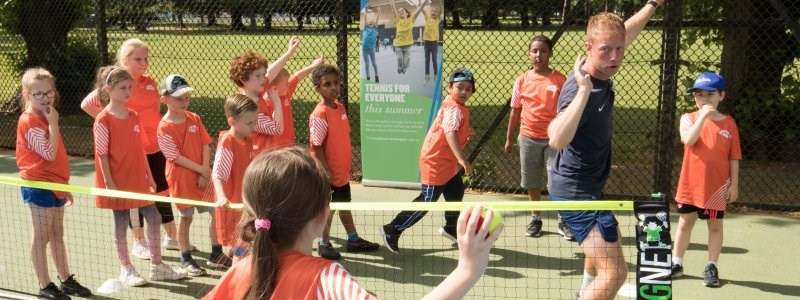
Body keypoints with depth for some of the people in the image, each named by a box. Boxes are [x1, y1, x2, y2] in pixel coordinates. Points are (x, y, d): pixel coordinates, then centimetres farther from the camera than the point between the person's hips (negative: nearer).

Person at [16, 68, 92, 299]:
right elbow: (49, 153, -24)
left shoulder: (46, 118, 13)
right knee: (42, 236, -1)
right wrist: (54, 123, -21)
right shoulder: (29, 121, -15)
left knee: (57, 234, 15)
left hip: (54, 185, 9)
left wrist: (64, 185, 18)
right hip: (38, 185, -9)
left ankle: (66, 280, 23)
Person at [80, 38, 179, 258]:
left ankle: (171, 236, 29)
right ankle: (139, 243, 20)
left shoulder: (150, 81, 6)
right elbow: (86, 104, -7)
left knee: (162, 191, 14)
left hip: (156, 147, 6)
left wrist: (157, 129, 12)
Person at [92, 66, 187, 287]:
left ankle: (156, 266, 19)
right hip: (118, 182, -6)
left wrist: (149, 176, 11)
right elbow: (102, 154, -12)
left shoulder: (134, 116, 7)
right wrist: (109, 182, -15)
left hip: (138, 179, 6)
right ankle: (126, 269, 19)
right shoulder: (103, 120, -11)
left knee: (154, 219, 7)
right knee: (121, 224, 5)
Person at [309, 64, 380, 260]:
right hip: (329, 174, -8)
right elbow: (316, 146, -21)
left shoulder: (340, 108, 4)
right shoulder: (319, 115, -20)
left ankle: (353, 239, 32)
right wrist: (326, 170, -22)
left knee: (344, 204, 19)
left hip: (342, 171, 8)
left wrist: (349, 162, 15)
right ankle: (324, 244, 20)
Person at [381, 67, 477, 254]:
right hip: (436, 163, -10)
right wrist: (461, 158, -52)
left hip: (447, 163, 10)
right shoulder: (454, 109, -23)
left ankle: (451, 228, 44)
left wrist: (465, 132, 16)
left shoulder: (456, 106, 8)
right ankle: (392, 231, 4)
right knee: (427, 201, -5)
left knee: (456, 192, 23)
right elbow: (450, 133, -41)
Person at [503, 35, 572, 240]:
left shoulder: (560, 80, -2)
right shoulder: (522, 81, 3)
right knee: (533, 183, 11)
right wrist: (509, 138, 11)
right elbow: (515, 111, 10)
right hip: (529, 138, 2)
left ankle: (563, 221, 8)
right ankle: (535, 219, 26)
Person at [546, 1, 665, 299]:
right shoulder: (579, 87, -31)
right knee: (613, 273, -21)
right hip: (576, 192, -11)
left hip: (586, 187, 11)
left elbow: (626, 32, 20)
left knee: (608, 239, 37)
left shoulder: (602, 69, -4)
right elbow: (557, 140, -50)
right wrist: (584, 91, -52)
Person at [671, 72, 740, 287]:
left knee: (715, 225, 8)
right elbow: (689, 140, -22)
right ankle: (676, 264, 22)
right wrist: (703, 116, -28)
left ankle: (712, 267, 18)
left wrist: (734, 184, -2)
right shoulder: (689, 118, -2)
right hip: (690, 184, 0)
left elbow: (734, 157, 1)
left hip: (717, 186, 0)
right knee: (685, 223, 12)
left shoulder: (729, 123, -1)